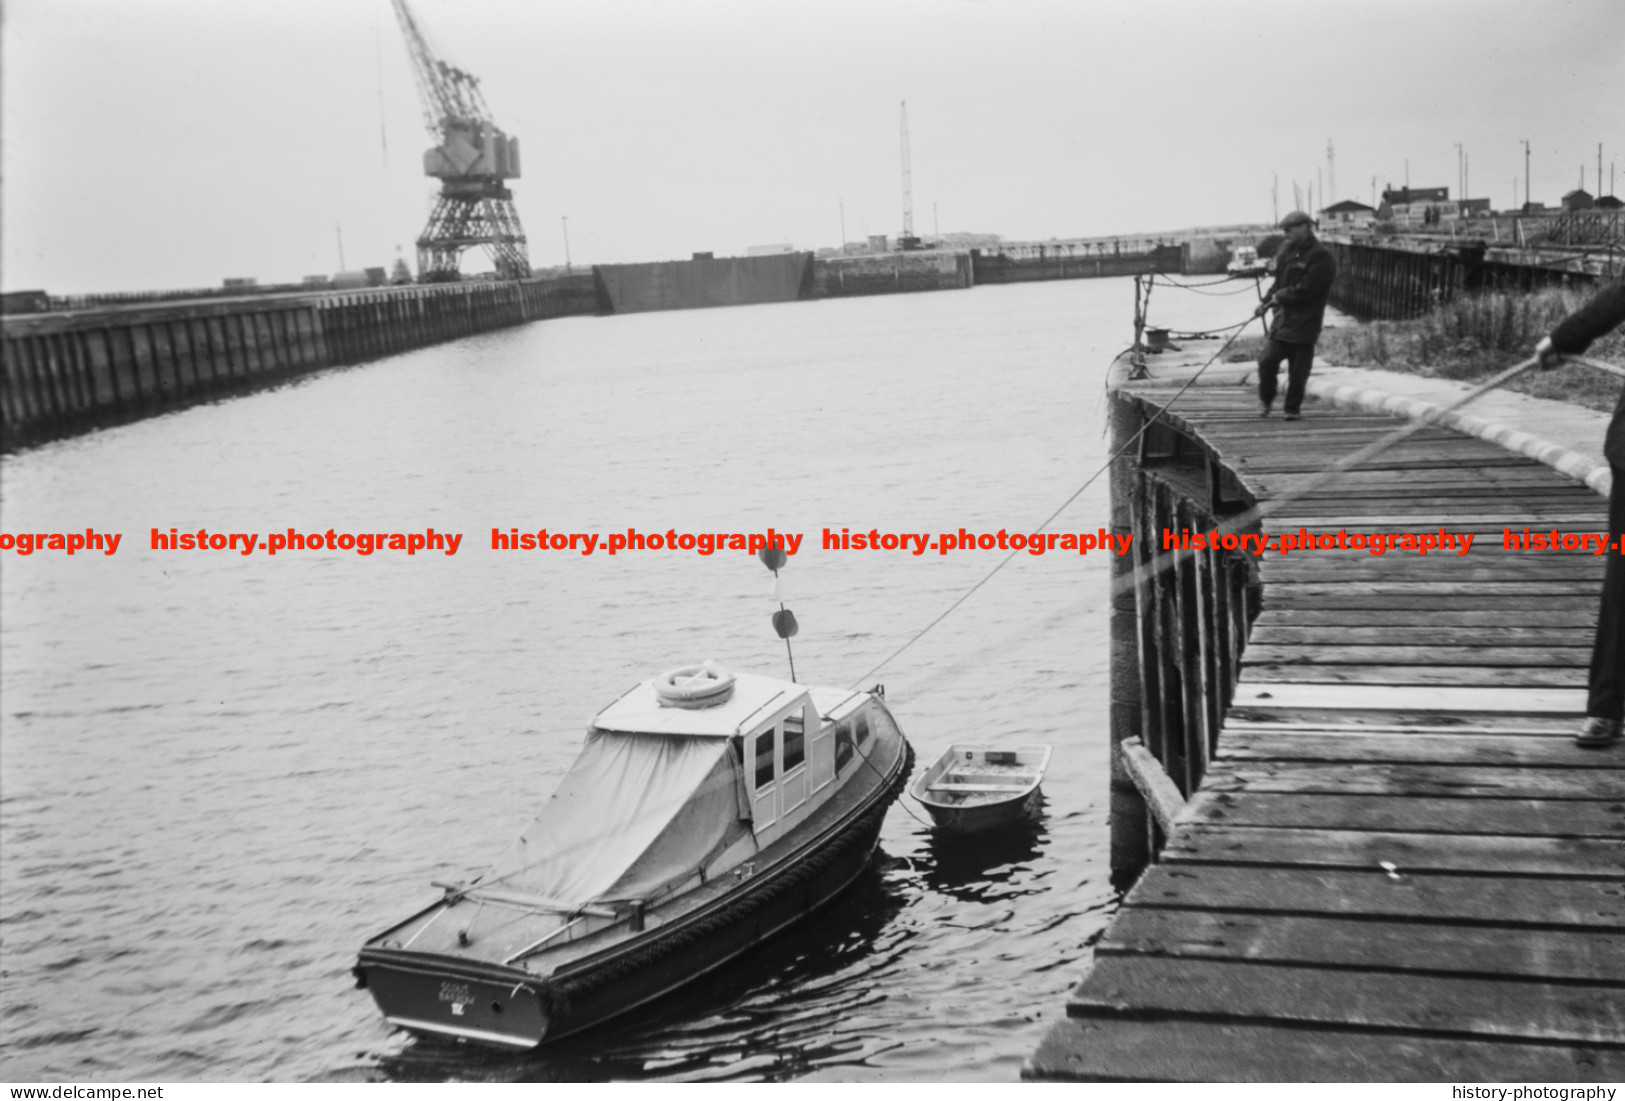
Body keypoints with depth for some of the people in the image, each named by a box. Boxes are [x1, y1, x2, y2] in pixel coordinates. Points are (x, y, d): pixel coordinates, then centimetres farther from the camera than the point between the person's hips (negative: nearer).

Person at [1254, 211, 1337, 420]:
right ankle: (1266, 400, 19)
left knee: (1298, 370, 0)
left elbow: (1306, 290, -18)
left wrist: (1279, 297, -10)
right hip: (1283, 317, 6)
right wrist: (1266, 302, 6)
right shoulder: (1288, 250, 13)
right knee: (1267, 360, -3)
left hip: (1305, 322, -6)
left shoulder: (1321, 258, -12)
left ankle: (1293, 408, 15)